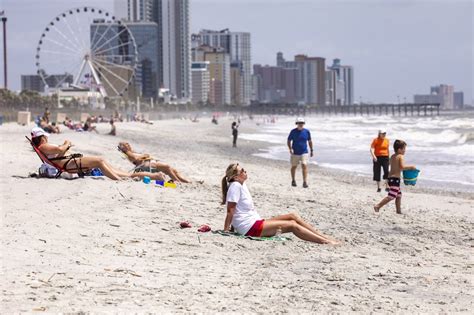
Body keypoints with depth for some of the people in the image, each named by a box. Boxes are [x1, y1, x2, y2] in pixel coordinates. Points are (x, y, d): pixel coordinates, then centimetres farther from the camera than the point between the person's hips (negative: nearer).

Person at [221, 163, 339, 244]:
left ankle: (322, 236, 4)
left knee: (293, 216, 4)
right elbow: (230, 211, -16)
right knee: (292, 225, -12)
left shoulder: (242, 185, 15)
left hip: (256, 222, 10)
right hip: (250, 228, -10)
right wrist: (226, 230, -16)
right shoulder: (235, 186, -14)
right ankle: (324, 241, -12)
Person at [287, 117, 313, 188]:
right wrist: (290, 149, -16)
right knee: (294, 166, 11)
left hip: (304, 152, 0)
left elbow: (310, 141, 12)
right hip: (295, 153, 0)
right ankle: (293, 181, 30)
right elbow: (288, 141, 0)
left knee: (304, 166, -15)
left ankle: (305, 182, -16)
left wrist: (311, 150, 12)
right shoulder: (293, 132, -4)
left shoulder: (307, 131, 1)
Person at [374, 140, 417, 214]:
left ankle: (399, 210, 24)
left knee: (399, 195, 21)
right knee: (391, 196, -13)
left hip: (390, 177, 10)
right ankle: (378, 206, -19)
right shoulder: (400, 156, -10)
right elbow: (402, 167, -23)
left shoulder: (392, 156, 15)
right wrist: (411, 167, -10)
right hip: (395, 179, -10)